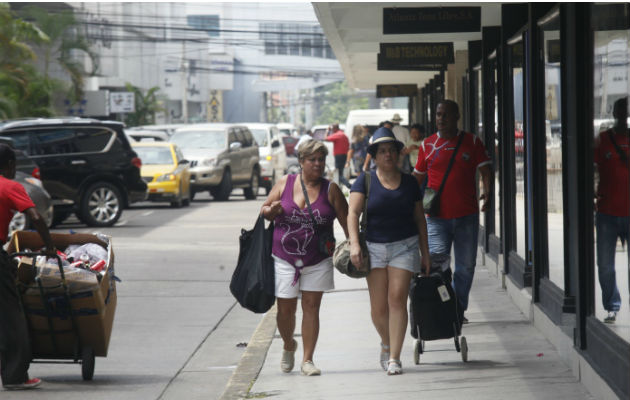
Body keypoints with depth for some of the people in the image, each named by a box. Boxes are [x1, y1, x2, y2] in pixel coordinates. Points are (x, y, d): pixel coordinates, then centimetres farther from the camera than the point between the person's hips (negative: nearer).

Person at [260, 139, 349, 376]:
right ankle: (289, 346, 31)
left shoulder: (330, 190, 0)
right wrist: (272, 211, -12)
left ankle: (307, 360, 7)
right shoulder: (285, 183, 2)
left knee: (311, 307, 0)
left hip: (318, 260, 0)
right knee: (285, 309, 2)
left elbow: (346, 221, 2)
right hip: (284, 257, 0)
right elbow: (265, 210, 11)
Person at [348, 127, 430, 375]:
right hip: (374, 248, 0)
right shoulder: (365, 181, 1)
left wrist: (425, 254, 12)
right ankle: (386, 343, 30)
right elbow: (353, 213, -8)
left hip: (405, 246, 0)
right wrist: (354, 244, -22)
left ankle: (394, 358, -9)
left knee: (397, 299, -11)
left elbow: (419, 219, 14)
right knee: (378, 307, 0)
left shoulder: (409, 183, 7)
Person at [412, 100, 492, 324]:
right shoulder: (428, 145, 7)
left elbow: (485, 169, 2)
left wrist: (487, 191, -16)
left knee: (466, 265, 7)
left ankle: (459, 309, 19)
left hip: (467, 215, 1)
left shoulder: (471, 142, 5)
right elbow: (418, 177, 16)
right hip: (437, 217, -1)